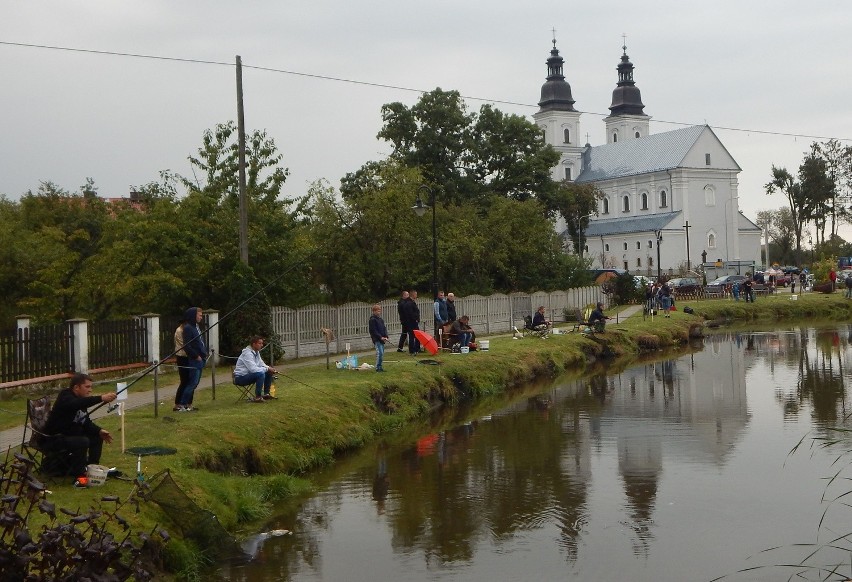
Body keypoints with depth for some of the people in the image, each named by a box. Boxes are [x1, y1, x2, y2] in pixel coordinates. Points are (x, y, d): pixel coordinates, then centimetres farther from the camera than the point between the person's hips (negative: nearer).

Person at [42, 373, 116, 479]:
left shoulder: (80, 399, 8)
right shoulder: (65, 398, -20)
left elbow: (86, 423, 11)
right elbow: (76, 404, -44)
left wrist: (99, 431, -8)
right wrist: (101, 398, -54)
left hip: (70, 434, 10)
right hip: (53, 439, -10)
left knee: (97, 436, 7)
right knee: (83, 441, -30)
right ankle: (77, 473, -17)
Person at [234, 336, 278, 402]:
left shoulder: (256, 352, 9)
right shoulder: (248, 354, -22)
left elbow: (261, 364, 15)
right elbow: (253, 369, -32)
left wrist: (269, 368, -7)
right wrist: (267, 369, -22)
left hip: (248, 375, 10)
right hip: (241, 377, -10)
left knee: (269, 373, 3)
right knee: (261, 374, -32)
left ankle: (266, 394, 11)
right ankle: (258, 397, -22)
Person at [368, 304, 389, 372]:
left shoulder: (381, 319, 15)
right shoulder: (372, 320, -9)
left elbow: (384, 328, 16)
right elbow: (373, 331, -13)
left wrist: (385, 336, 0)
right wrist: (380, 337, -17)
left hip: (382, 339, 8)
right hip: (376, 339, -8)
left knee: (382, 353, 9)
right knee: (380, 353, -14)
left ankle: (380, 367, 16)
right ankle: (378, 367, -8)